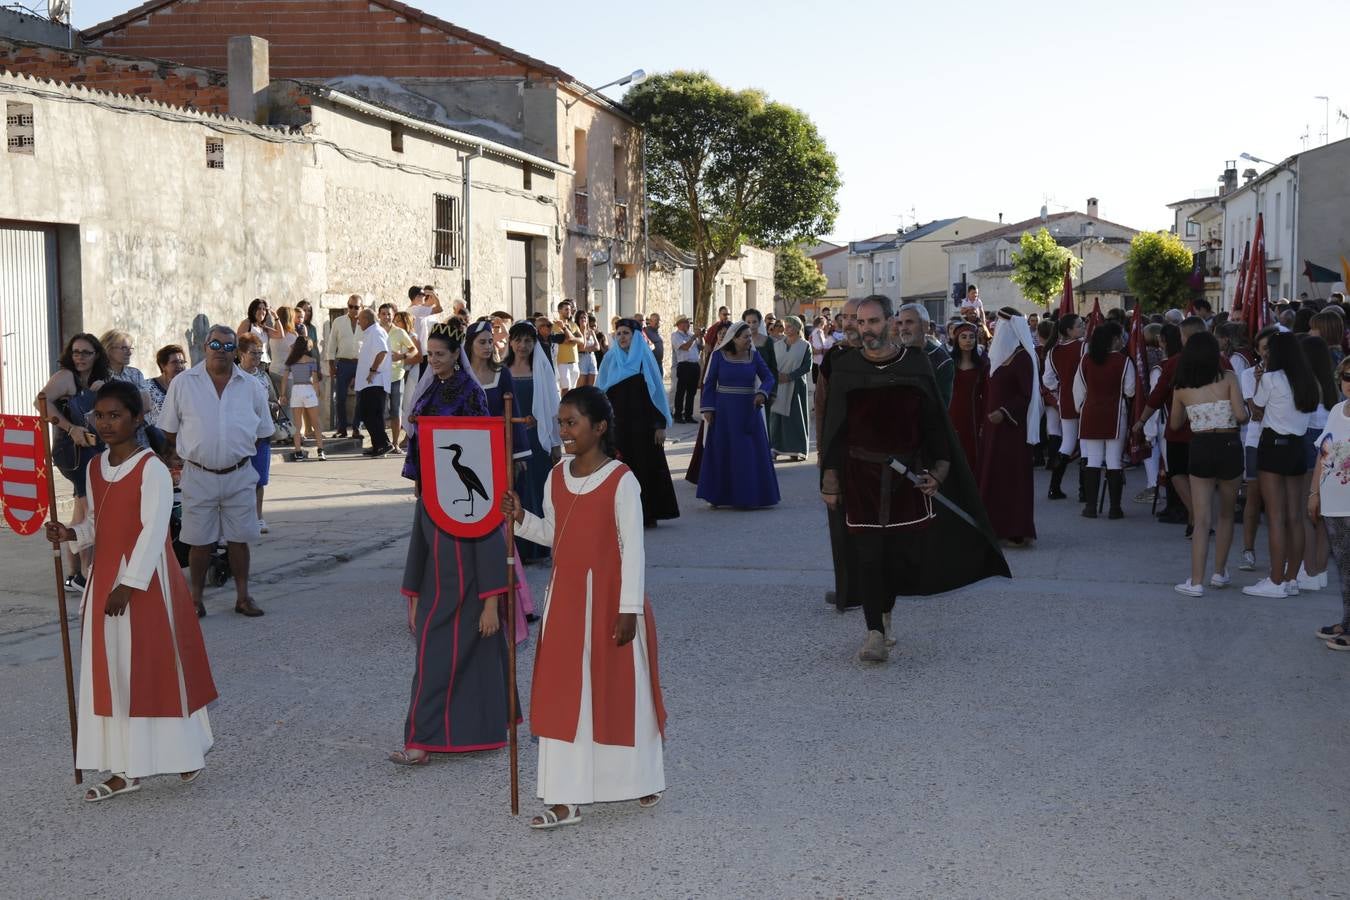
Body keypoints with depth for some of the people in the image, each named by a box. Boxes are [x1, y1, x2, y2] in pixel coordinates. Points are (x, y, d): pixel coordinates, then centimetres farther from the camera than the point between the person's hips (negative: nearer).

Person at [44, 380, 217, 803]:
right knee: (111, 672, 7)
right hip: (105, 576, 7)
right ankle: (126, 769, 15)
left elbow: (153, 531, -17)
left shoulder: (152, 469, -13)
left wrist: (130, 584, -20)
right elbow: (97, 523, 17)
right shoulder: (95, 468, 9)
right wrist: (71, 534, -5)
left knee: (157, 667, 1)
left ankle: (187, 752, 18)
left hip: (145, 580, -7)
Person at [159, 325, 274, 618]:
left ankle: (242, 596, 19)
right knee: (200, 541, 5)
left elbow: (261, 432, 12)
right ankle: (196, 598, 17)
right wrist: (191, 453, 4)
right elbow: (169, 432, 5)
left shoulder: (251, 386, 3)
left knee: (239, 538, 8)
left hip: (239, 476, 1)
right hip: (199, 475, -1)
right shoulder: (182, 384, -2)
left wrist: (238, 453, 8)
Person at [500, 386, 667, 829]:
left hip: (609, 597, -5)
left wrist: (629, 609, -15)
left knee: (620, 689, 8)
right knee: (562, 693, 4)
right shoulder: (556, 477, 4)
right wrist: (520, 519, -4)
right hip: (566, 597, 6)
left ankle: (642, 778, 30)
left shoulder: (621, 480, -14)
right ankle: (565, 798, 10)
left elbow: (633, 548, -14)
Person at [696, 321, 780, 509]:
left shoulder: (754, 356, 3)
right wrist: (708, 409, -8)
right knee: (721, 454, 2)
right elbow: (709, 383, -1)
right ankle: (718, 496, 10)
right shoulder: (719, 356, -2)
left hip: (748, 411, 2)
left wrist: (762, 393, -22)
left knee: (751, 454, 2)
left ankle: (749, 497, 9)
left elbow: (769, 377, -2)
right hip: (724, 411, -2)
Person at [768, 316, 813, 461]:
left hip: (796, 386, -3)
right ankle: (775, 448, 3)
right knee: (776, 416, -2)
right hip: (778, 387, 3)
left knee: (795, 417, -1)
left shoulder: (805, 346, 0)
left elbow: (807, 366, -7)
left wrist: (790, 376, -15)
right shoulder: (778, 346, 11)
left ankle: (796, 450, 5)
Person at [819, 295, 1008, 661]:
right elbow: (833, 428, 3)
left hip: (906, 474, 1)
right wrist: (830, 478, -1)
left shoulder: (916, 364, 1)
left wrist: (938, 469, -3)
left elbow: (934, 422, 5)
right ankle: (875, 633, -2)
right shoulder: (845, 368, 0)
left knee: (902, 552, 6)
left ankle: (885, 615, 30)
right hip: (861, 475, -1)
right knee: (867, 554, -6)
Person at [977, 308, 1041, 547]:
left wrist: (1004, 412, -26)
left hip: (1012, 426, -8)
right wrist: (984, 423, 15)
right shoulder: (999, 354, 13)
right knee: (993, 473, 8)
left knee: (1013, 474, -6)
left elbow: (1026, 394, -16)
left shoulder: (1022, 357, -11)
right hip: (994, 425, 8)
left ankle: (1017, 531, -2)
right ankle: (998, 526, 14)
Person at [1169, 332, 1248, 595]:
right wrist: (1245, 405, 8)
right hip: (1229, 446, -1)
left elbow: (1175, 422, 13)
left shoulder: (1181, 387, 1)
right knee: (1226, 514, 18)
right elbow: (1241, 415, -13)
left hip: (1200, 448, 1)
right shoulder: (1228, 379, -5)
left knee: (1202, 519, 2)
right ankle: (1220, 573, 27)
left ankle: (1196, 582, -4)